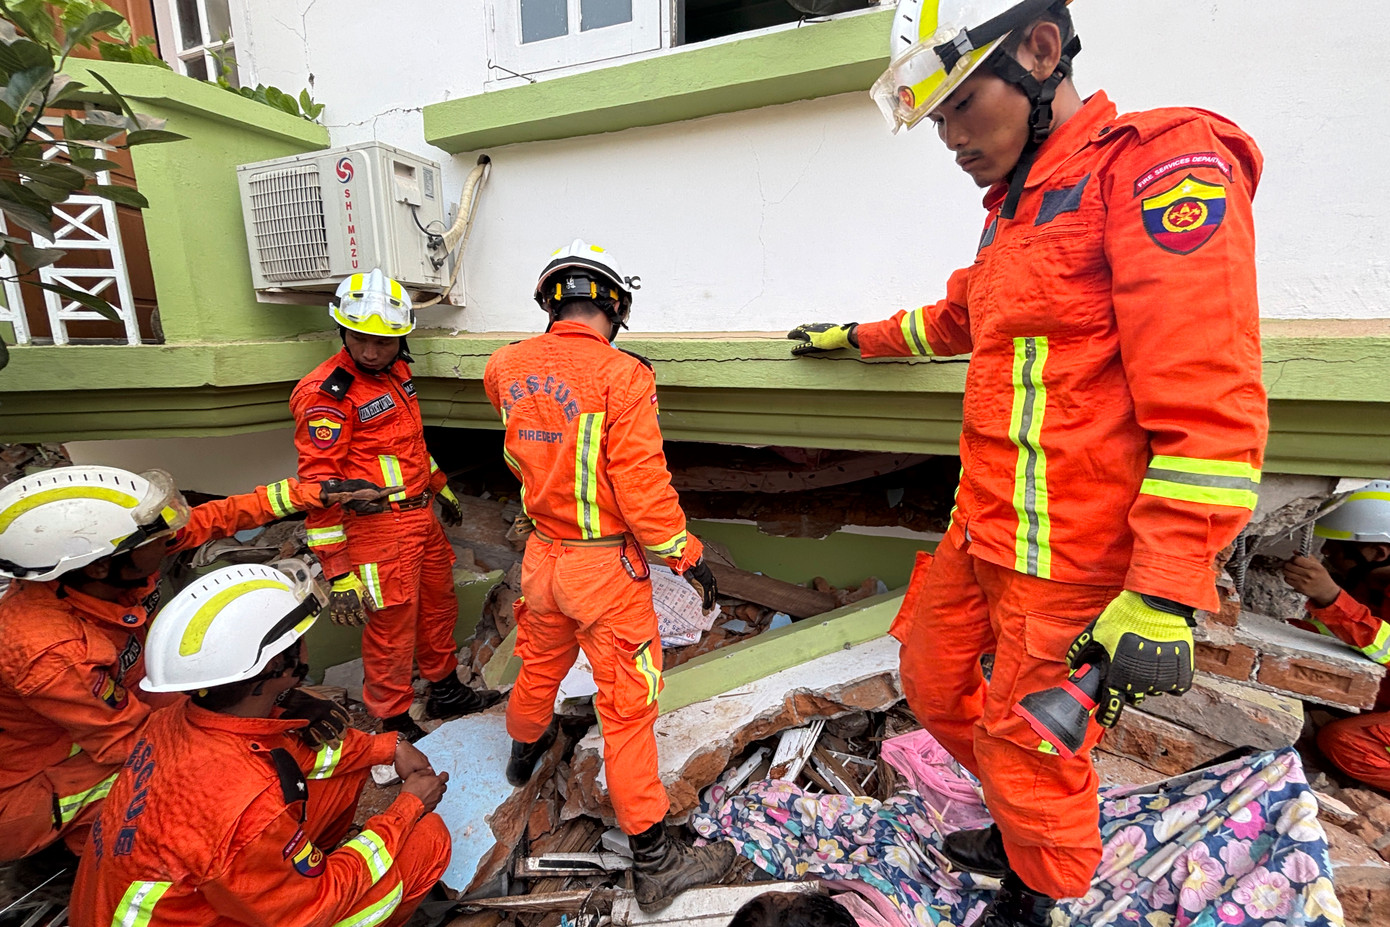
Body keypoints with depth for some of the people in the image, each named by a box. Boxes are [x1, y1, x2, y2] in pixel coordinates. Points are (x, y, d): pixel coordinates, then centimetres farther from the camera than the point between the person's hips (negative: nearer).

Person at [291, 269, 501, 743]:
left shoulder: (396, 371, 7)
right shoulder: (327, 394, -19)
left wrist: (442, 488, 27)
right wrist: (338, 574, -23)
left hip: (421, 515, 9)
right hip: (378, 527, -9)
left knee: (439, 606, 21)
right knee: (390, 631, 5)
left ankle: (447, 692, 42)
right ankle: (395, 725, 27)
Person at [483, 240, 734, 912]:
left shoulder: (507, 367, -2)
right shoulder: (623, 376, -21)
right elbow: (643, 489, -23)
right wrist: (686, 555, -10)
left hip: (543, 552, 6)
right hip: (607, 566, -6)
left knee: (541, 663, 30)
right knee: (628, 706, 5)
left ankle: (525, 748, 59)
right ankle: (654, 861, 21)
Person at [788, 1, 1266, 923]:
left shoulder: (1156, 167, -13)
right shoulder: (1017, 207, 14)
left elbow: (1211, 407, -21)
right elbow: (954, 318, 32)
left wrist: (1163, 600, -23)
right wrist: (856, 338, 41)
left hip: (1070, 559, -9)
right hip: (982, 531, 9)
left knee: (1026, 742, 9)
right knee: (935, 682, 22)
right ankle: (1022, 833, 47)